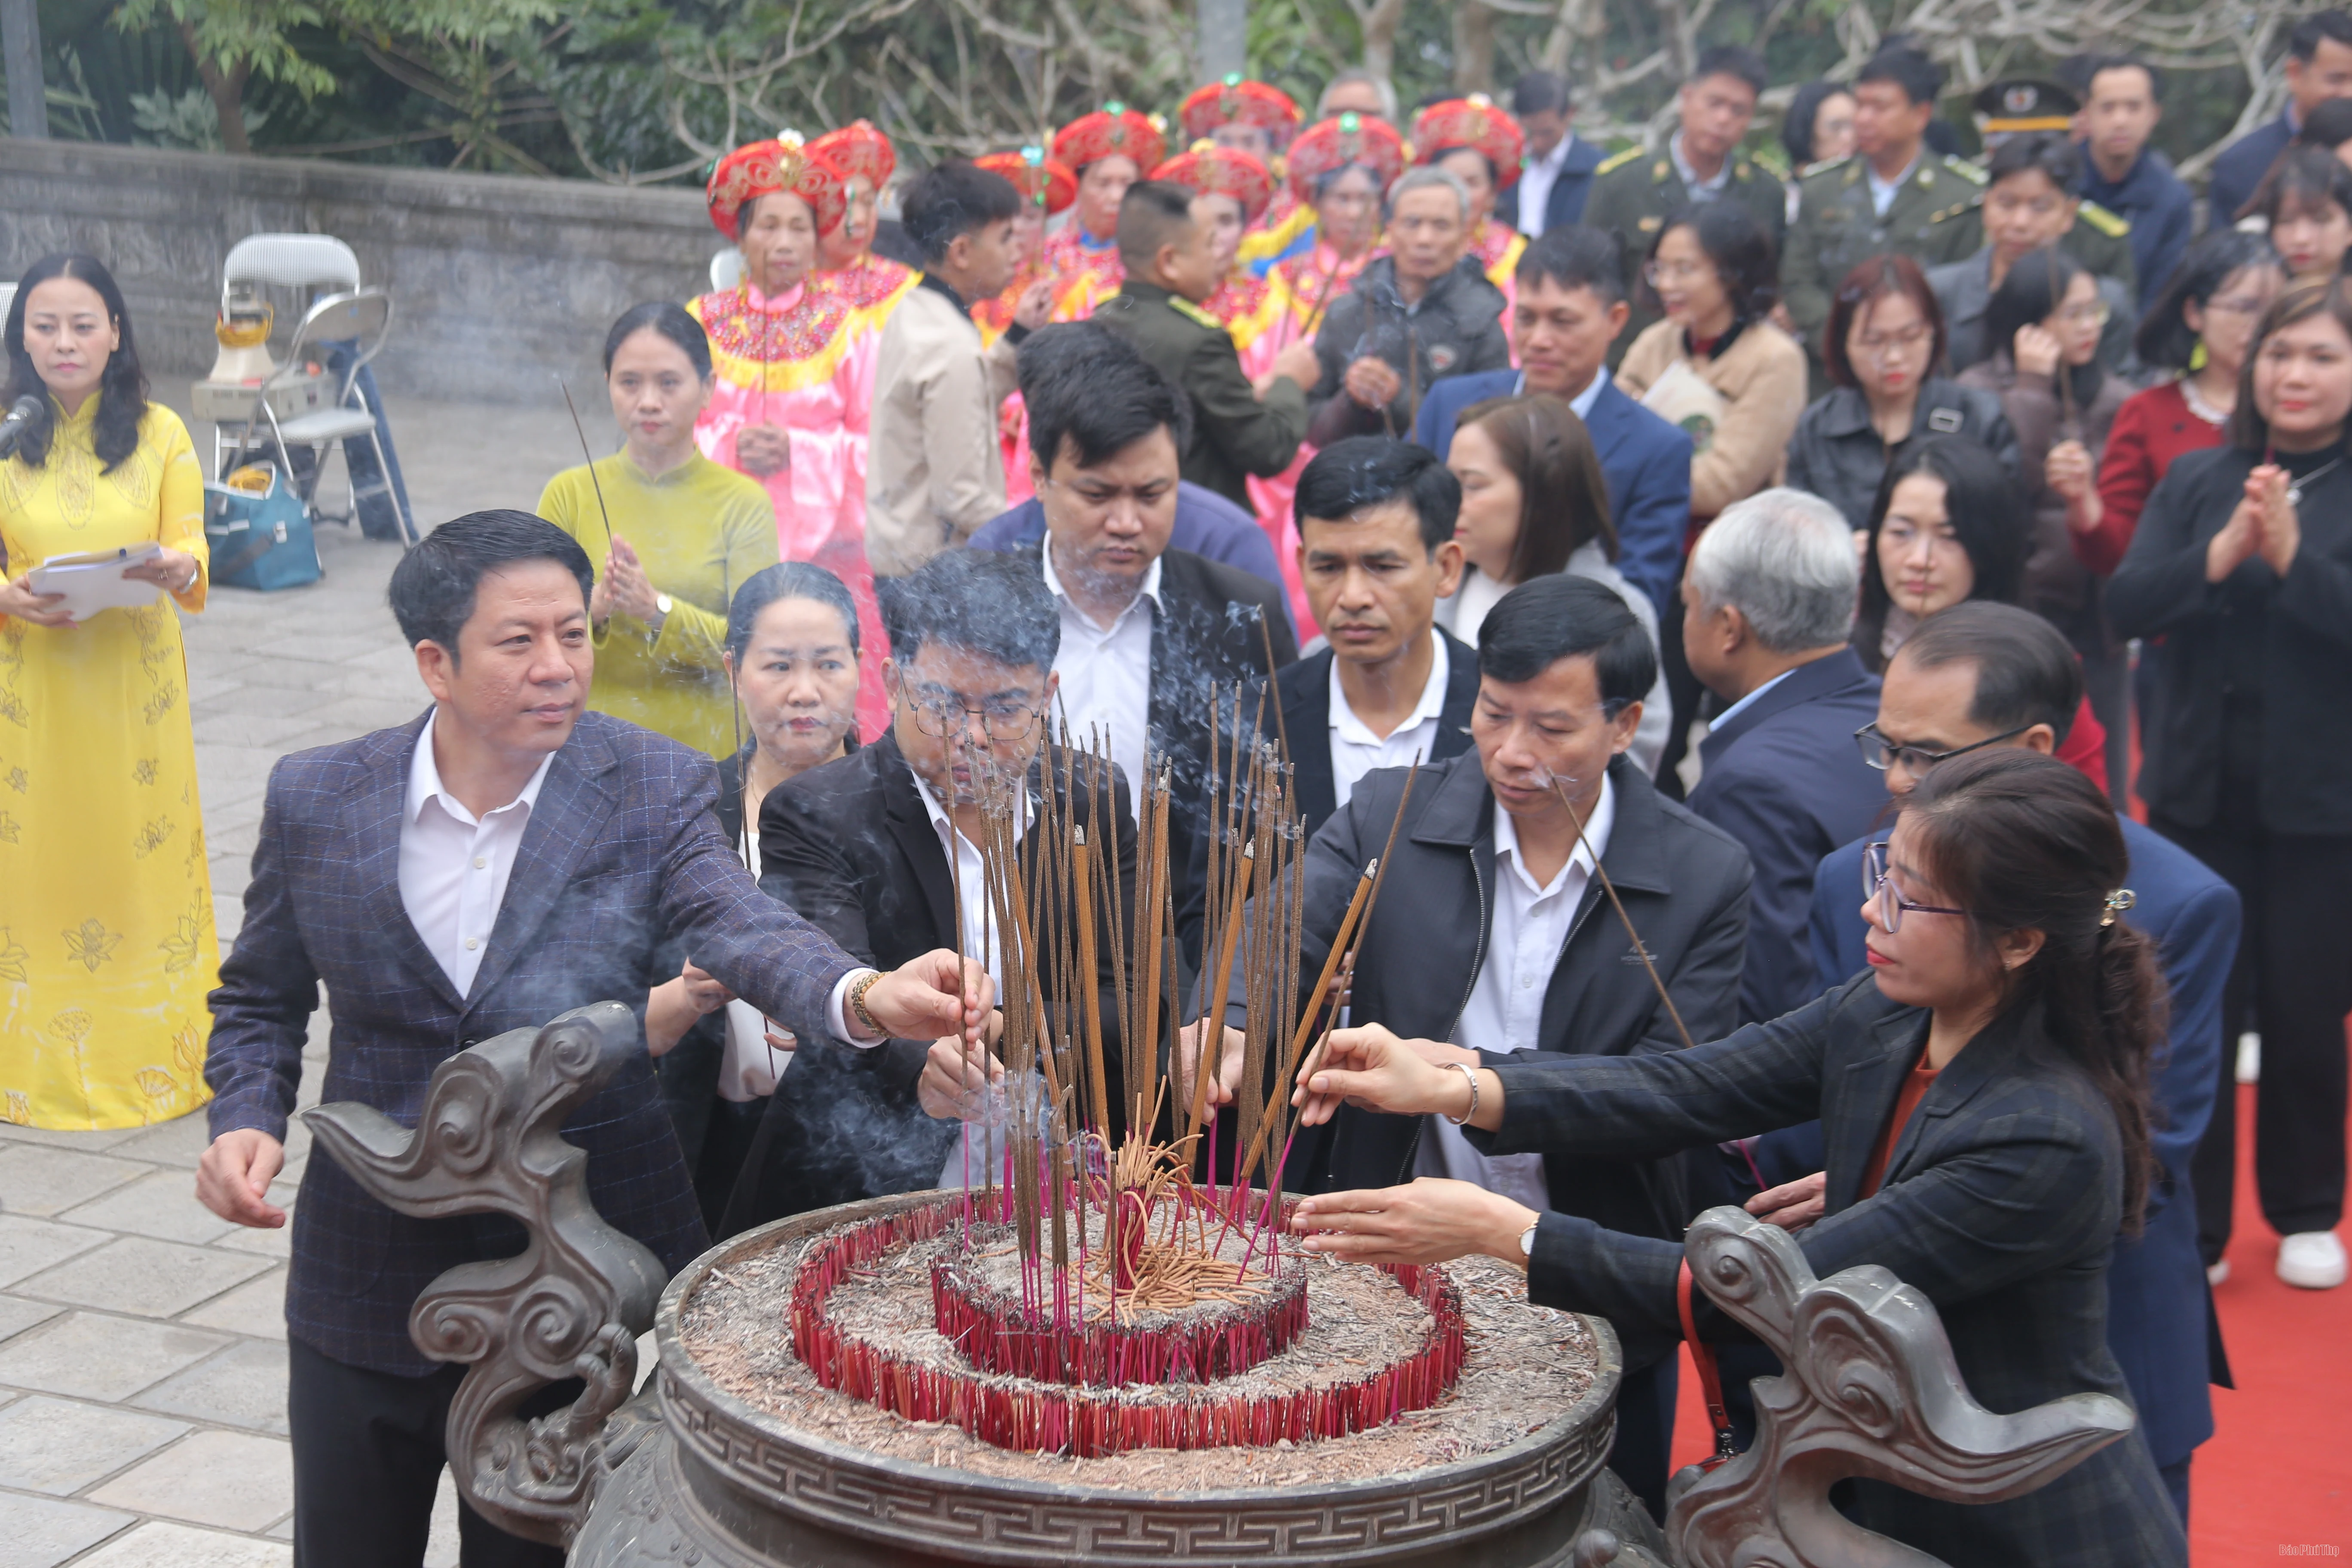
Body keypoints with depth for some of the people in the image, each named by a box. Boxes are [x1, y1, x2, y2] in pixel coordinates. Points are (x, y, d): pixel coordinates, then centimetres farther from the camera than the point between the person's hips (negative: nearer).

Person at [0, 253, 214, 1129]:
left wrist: (171, 567, -25)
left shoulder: (161, 435, 4)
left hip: (136, 685, 0)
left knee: (139, 856, 2)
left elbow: (194, 556, -2)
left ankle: (152, 1059, 14)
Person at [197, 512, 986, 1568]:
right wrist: (245, 1118, -11)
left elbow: (743, 926, -27)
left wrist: (864, 996, -49)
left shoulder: (655, 792, -10)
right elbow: (261, 999, 9)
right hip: (369, 1272, 2)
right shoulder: (315, 802, -5)